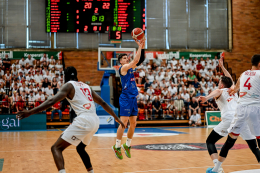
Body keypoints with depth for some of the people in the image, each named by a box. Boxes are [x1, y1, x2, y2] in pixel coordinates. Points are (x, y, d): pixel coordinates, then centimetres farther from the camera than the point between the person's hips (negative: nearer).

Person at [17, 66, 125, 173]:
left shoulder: (69, 85, 5)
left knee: (56, 148, -5)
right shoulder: (86, 86, 26)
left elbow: (52, 101, -10)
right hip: (95, 120, 8)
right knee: (80, 148, 32)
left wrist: (30, 112, -14)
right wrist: (116, 118, 36)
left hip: (84, 120, -8)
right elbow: (103, 103, 27)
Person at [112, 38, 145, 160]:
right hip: (126, 98, -9)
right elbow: (136, 60, -19)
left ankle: (127, 145, 22)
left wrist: (142, 47, 3)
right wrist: (139, 47, -13)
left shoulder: (130, 68, 16)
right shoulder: (123, 68, -8)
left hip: (133, 98, 9)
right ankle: (117, 146, 0)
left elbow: (140, 60, 14)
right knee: (123, 123, -8)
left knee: (133, 123, 10)